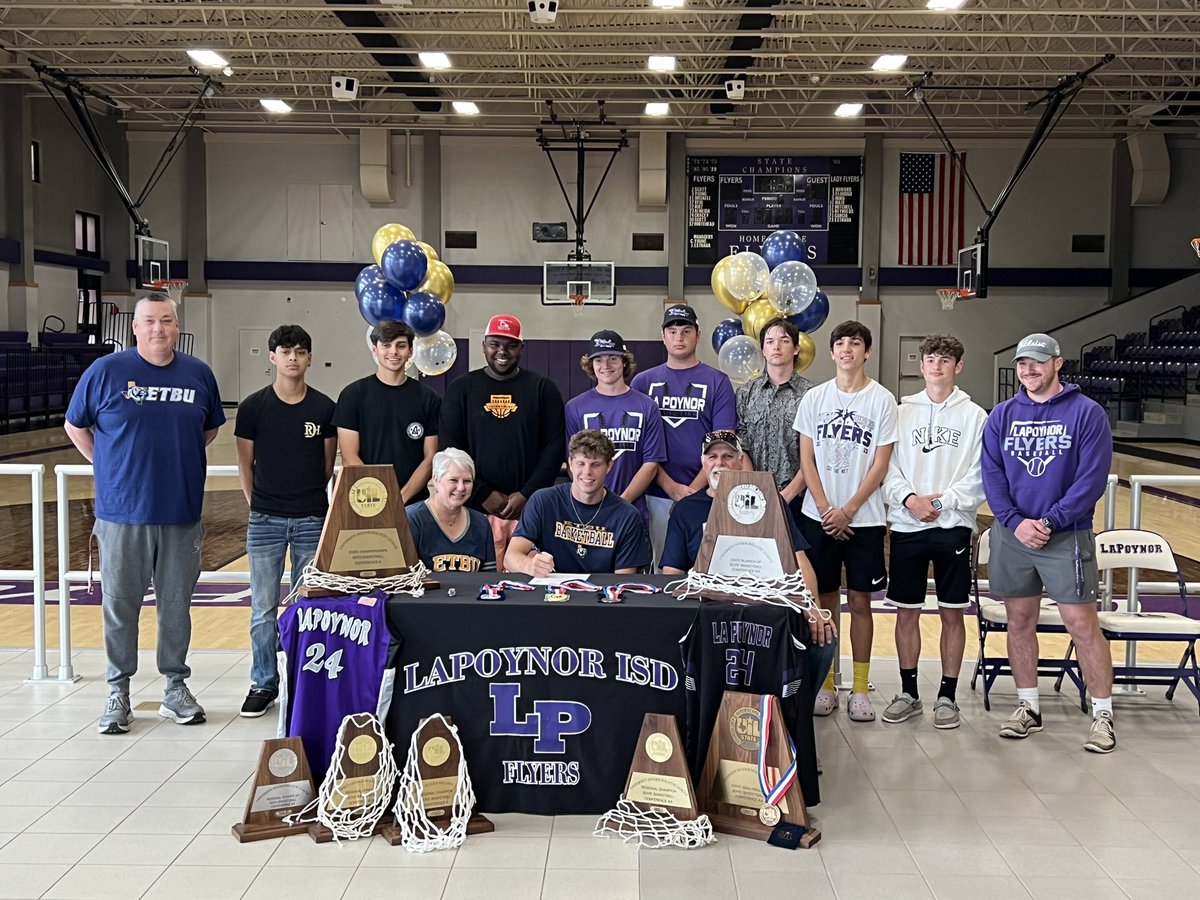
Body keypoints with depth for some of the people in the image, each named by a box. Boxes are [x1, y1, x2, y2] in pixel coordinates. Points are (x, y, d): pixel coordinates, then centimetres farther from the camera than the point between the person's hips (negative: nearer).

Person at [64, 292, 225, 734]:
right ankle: (118, 692, 18)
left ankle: (176, 688, 22)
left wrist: (178, 460, 10)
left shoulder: (199, 374, 5)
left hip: (181, 513, 2)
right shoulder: (105, 372, -2)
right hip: (122, 512, -2)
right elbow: (75, 427, 8)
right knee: (120, 605, 5)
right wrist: (110, 467, 2)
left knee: (177, 604, 10)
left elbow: (211, 428, 20)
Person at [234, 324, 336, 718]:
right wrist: (258, 505, 3)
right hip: (265, 520, 0)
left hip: (312, 519, 1)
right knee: (263, 609, 4)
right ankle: (264, 684, 17)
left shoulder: (324, 408, 0)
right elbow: (245, 464, 5)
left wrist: (310, 499, 8)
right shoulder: (254, 406, -2)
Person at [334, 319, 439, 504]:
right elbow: (349, 458, -2)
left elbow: (430, 458, 4)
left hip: (413, 502, 1)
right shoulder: (353, 394, 3)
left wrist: (402, 497, -10)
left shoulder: (428, 398, 7)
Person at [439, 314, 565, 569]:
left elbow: (555, 447, 3)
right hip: (477, 506, 0)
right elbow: (449, 449, 3)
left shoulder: (542, 389, 8)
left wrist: (527, 494, -8)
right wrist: (484, 495, -7)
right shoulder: (461, 389, 8)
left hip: (530, 506, 0)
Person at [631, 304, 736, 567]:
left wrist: (694, 488, -13)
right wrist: (672, 487, -8)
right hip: (657, 495, 2)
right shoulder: (643, 382, 9)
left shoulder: (717, 382, 4)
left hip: (704, 494, -1)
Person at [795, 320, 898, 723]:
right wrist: (826, 510, -7)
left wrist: (847, 510, -11)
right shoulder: (814, 398, 6)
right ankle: (825, 684, 15)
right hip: (818, 517, 2)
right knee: (825, 599, 6)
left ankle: (860, 688, 12)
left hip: (863, 518, -2)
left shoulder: (882, 400, -1)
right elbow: (807, 460, 4)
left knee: (859, 601, 3)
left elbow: (880, 466, -4)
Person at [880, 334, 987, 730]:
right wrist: (909, 498, -13)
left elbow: (980, 476, -3)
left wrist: (943, 501, -14)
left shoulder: (973, 416, 3)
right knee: (907, 612, 7)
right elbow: (888, 467, 3)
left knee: (952, 613, 4)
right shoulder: (903, 411, 7)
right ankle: (908, 693, 19)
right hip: (906, 524, 2)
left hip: (953, 524, -1)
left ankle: (947, 696, 14)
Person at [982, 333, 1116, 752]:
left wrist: (1050, 521, -15)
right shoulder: (1002, 415, 8)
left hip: (1067, 536, -4)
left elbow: (1092, 478, -10)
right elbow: (992, 474, 2)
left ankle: (1102, 715, 6)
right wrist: (1015, 521, -11)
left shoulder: (1087, 413, -4)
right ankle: (1028, 707, 22)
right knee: (1020, 620, 10)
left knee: (1082, 623, -4)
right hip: (1011, 535, 4)